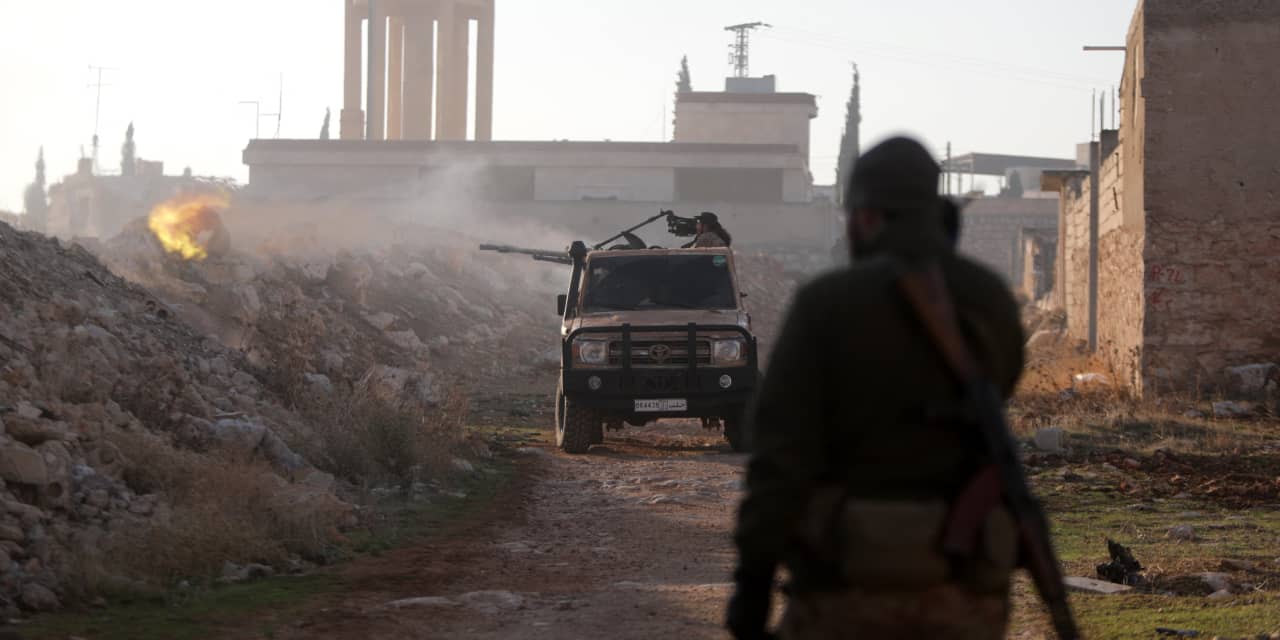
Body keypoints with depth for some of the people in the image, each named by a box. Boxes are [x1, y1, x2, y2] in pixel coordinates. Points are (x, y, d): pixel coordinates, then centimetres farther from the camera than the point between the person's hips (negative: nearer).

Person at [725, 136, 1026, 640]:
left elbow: (780, 450, -15)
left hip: (852, 581, -3)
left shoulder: (826, 304, -8)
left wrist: (752, 579, -13)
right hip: (957, 589, 3)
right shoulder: (992, 304, 5)